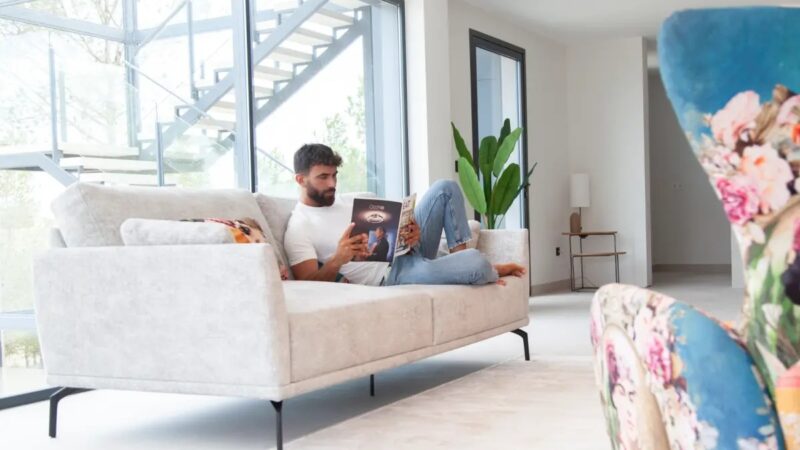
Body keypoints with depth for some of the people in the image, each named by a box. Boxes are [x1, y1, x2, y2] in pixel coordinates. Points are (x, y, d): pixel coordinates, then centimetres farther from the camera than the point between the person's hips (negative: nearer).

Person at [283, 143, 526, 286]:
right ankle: (492, 271, 10)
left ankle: (459, 256, 2)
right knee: (475, 263, -28)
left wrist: (409, 231, -6)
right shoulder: (298, 230, -8)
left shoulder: (343, 204, 18)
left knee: (446, 188, 3)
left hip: (406, 249, 9)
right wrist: (337, 260, -36)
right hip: (392, 275, -9)